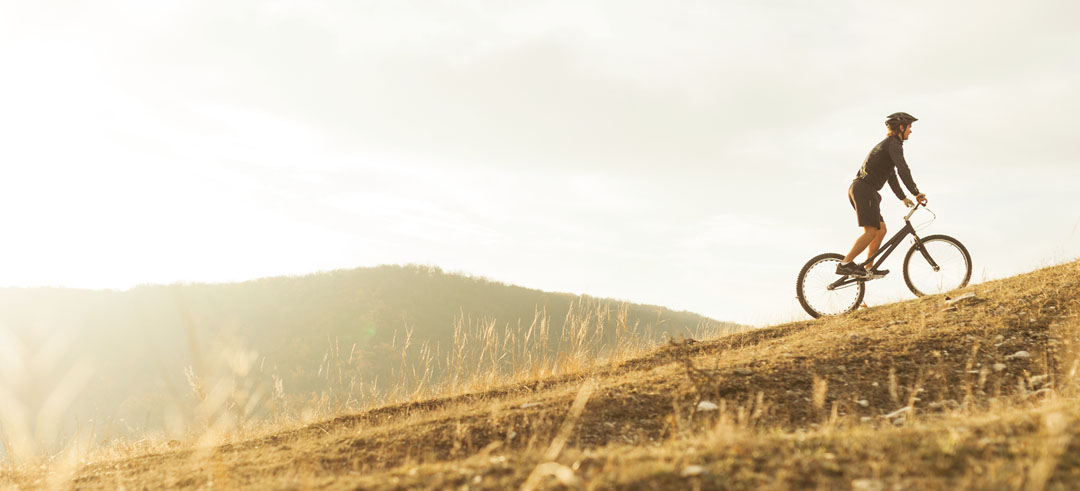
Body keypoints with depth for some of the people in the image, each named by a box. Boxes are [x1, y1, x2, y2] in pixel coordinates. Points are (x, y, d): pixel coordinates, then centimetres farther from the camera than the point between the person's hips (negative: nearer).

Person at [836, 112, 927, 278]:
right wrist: (916, 193, -16)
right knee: (871, 231, -17)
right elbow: (903, 170, -17)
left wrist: (903, 198, 35)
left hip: (857, 189, 10)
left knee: (881, 229, 10)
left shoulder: (888, 144, 28)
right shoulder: (893, 144, -5)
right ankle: (845, 264, -23)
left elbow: (892, 176, 34)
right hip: (864, 189, -10)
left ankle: (868, 269, 7)